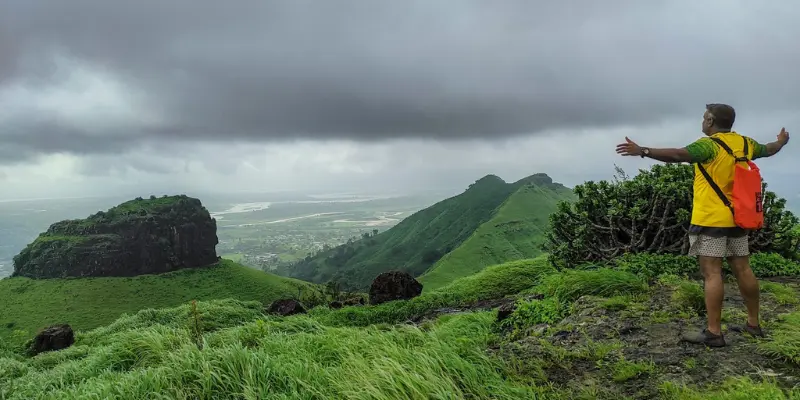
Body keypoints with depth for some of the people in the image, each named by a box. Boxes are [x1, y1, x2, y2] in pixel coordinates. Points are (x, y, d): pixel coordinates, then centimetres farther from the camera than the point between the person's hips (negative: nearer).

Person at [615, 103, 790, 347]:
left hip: (711, 219, -8)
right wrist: (781, 141, 54)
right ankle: (753, 324, 26)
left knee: (712, 273, -8)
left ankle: (713, 332, -9)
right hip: (737, 218, 8)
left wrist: (643, 151, -36)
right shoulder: (746, 143, 10)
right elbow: (768, 150, 32)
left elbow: (678, 155, -31)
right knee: (743, 270, 15)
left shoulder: (709, 145, -14)